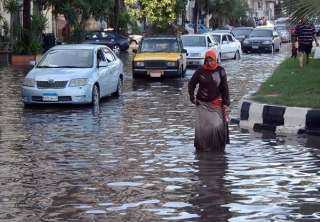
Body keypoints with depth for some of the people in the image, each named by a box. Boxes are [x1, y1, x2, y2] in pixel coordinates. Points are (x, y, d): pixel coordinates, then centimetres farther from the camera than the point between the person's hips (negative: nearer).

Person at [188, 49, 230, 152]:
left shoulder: (220, 71, -1)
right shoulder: (200, 71, 0)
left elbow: (225, 88, 3)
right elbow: (191, 84, 14)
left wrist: (226, 103, 1)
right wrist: (192, 98, 7)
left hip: (216, 104, -1)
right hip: (202, 104, 1)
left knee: (218, 126, -8)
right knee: (201, 127, 0)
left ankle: (219, 149, 4)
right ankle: (200, 147, 14)